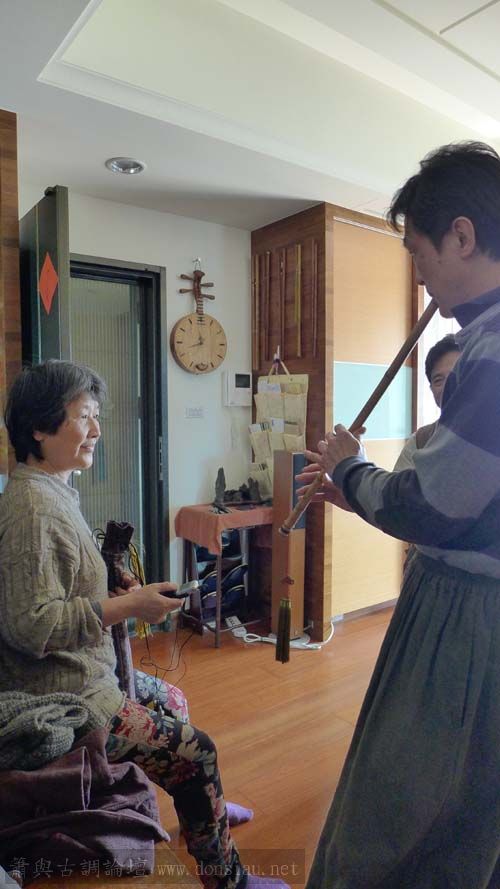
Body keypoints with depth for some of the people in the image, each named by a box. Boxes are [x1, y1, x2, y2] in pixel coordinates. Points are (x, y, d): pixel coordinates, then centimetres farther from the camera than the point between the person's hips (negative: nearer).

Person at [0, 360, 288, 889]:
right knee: (195, 752, -5)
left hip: (75, 679, 10)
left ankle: (202, 807, 44)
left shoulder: (50, 490, 8)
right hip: (64, 703, -10)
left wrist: (118, 597, 3)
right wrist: (129, 607, -23)